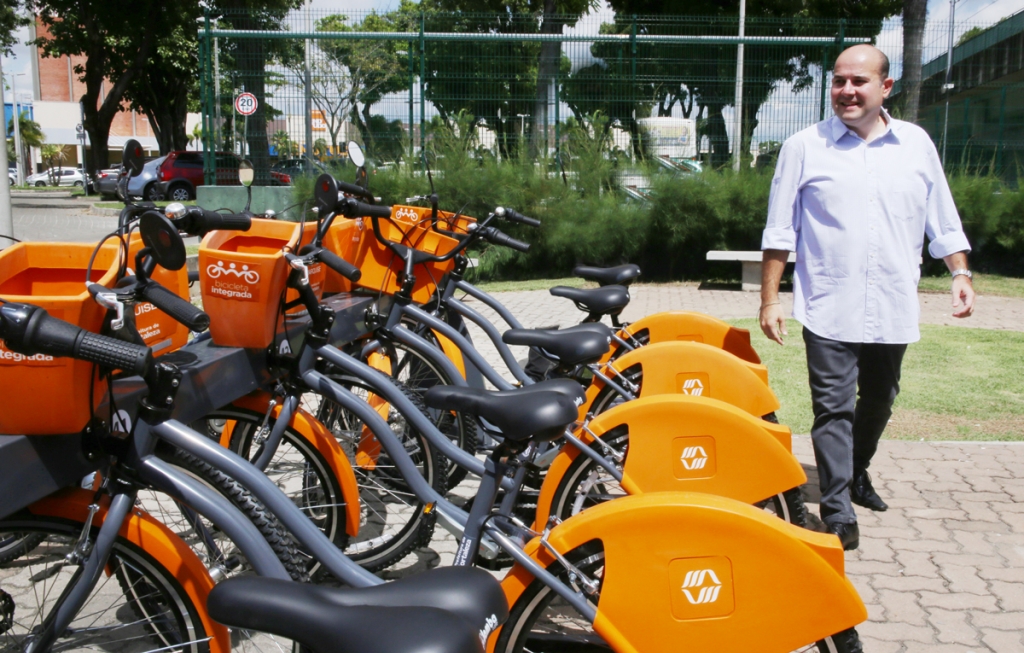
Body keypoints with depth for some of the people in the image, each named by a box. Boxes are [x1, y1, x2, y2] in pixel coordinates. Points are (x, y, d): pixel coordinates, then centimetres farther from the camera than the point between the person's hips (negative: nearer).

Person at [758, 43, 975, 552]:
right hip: (829, 307, -3)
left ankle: (857, 474, 40)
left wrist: (960, 273, 4)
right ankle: (837, 509, 0)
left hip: (893, 307, 3)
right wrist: (769, 299, -4)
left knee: (878, 401, 18)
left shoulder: (917, 144, 7)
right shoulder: (805, 147, 0)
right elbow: (780, 231, 0)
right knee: (834, 408, -6)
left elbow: (942, 222, 14)